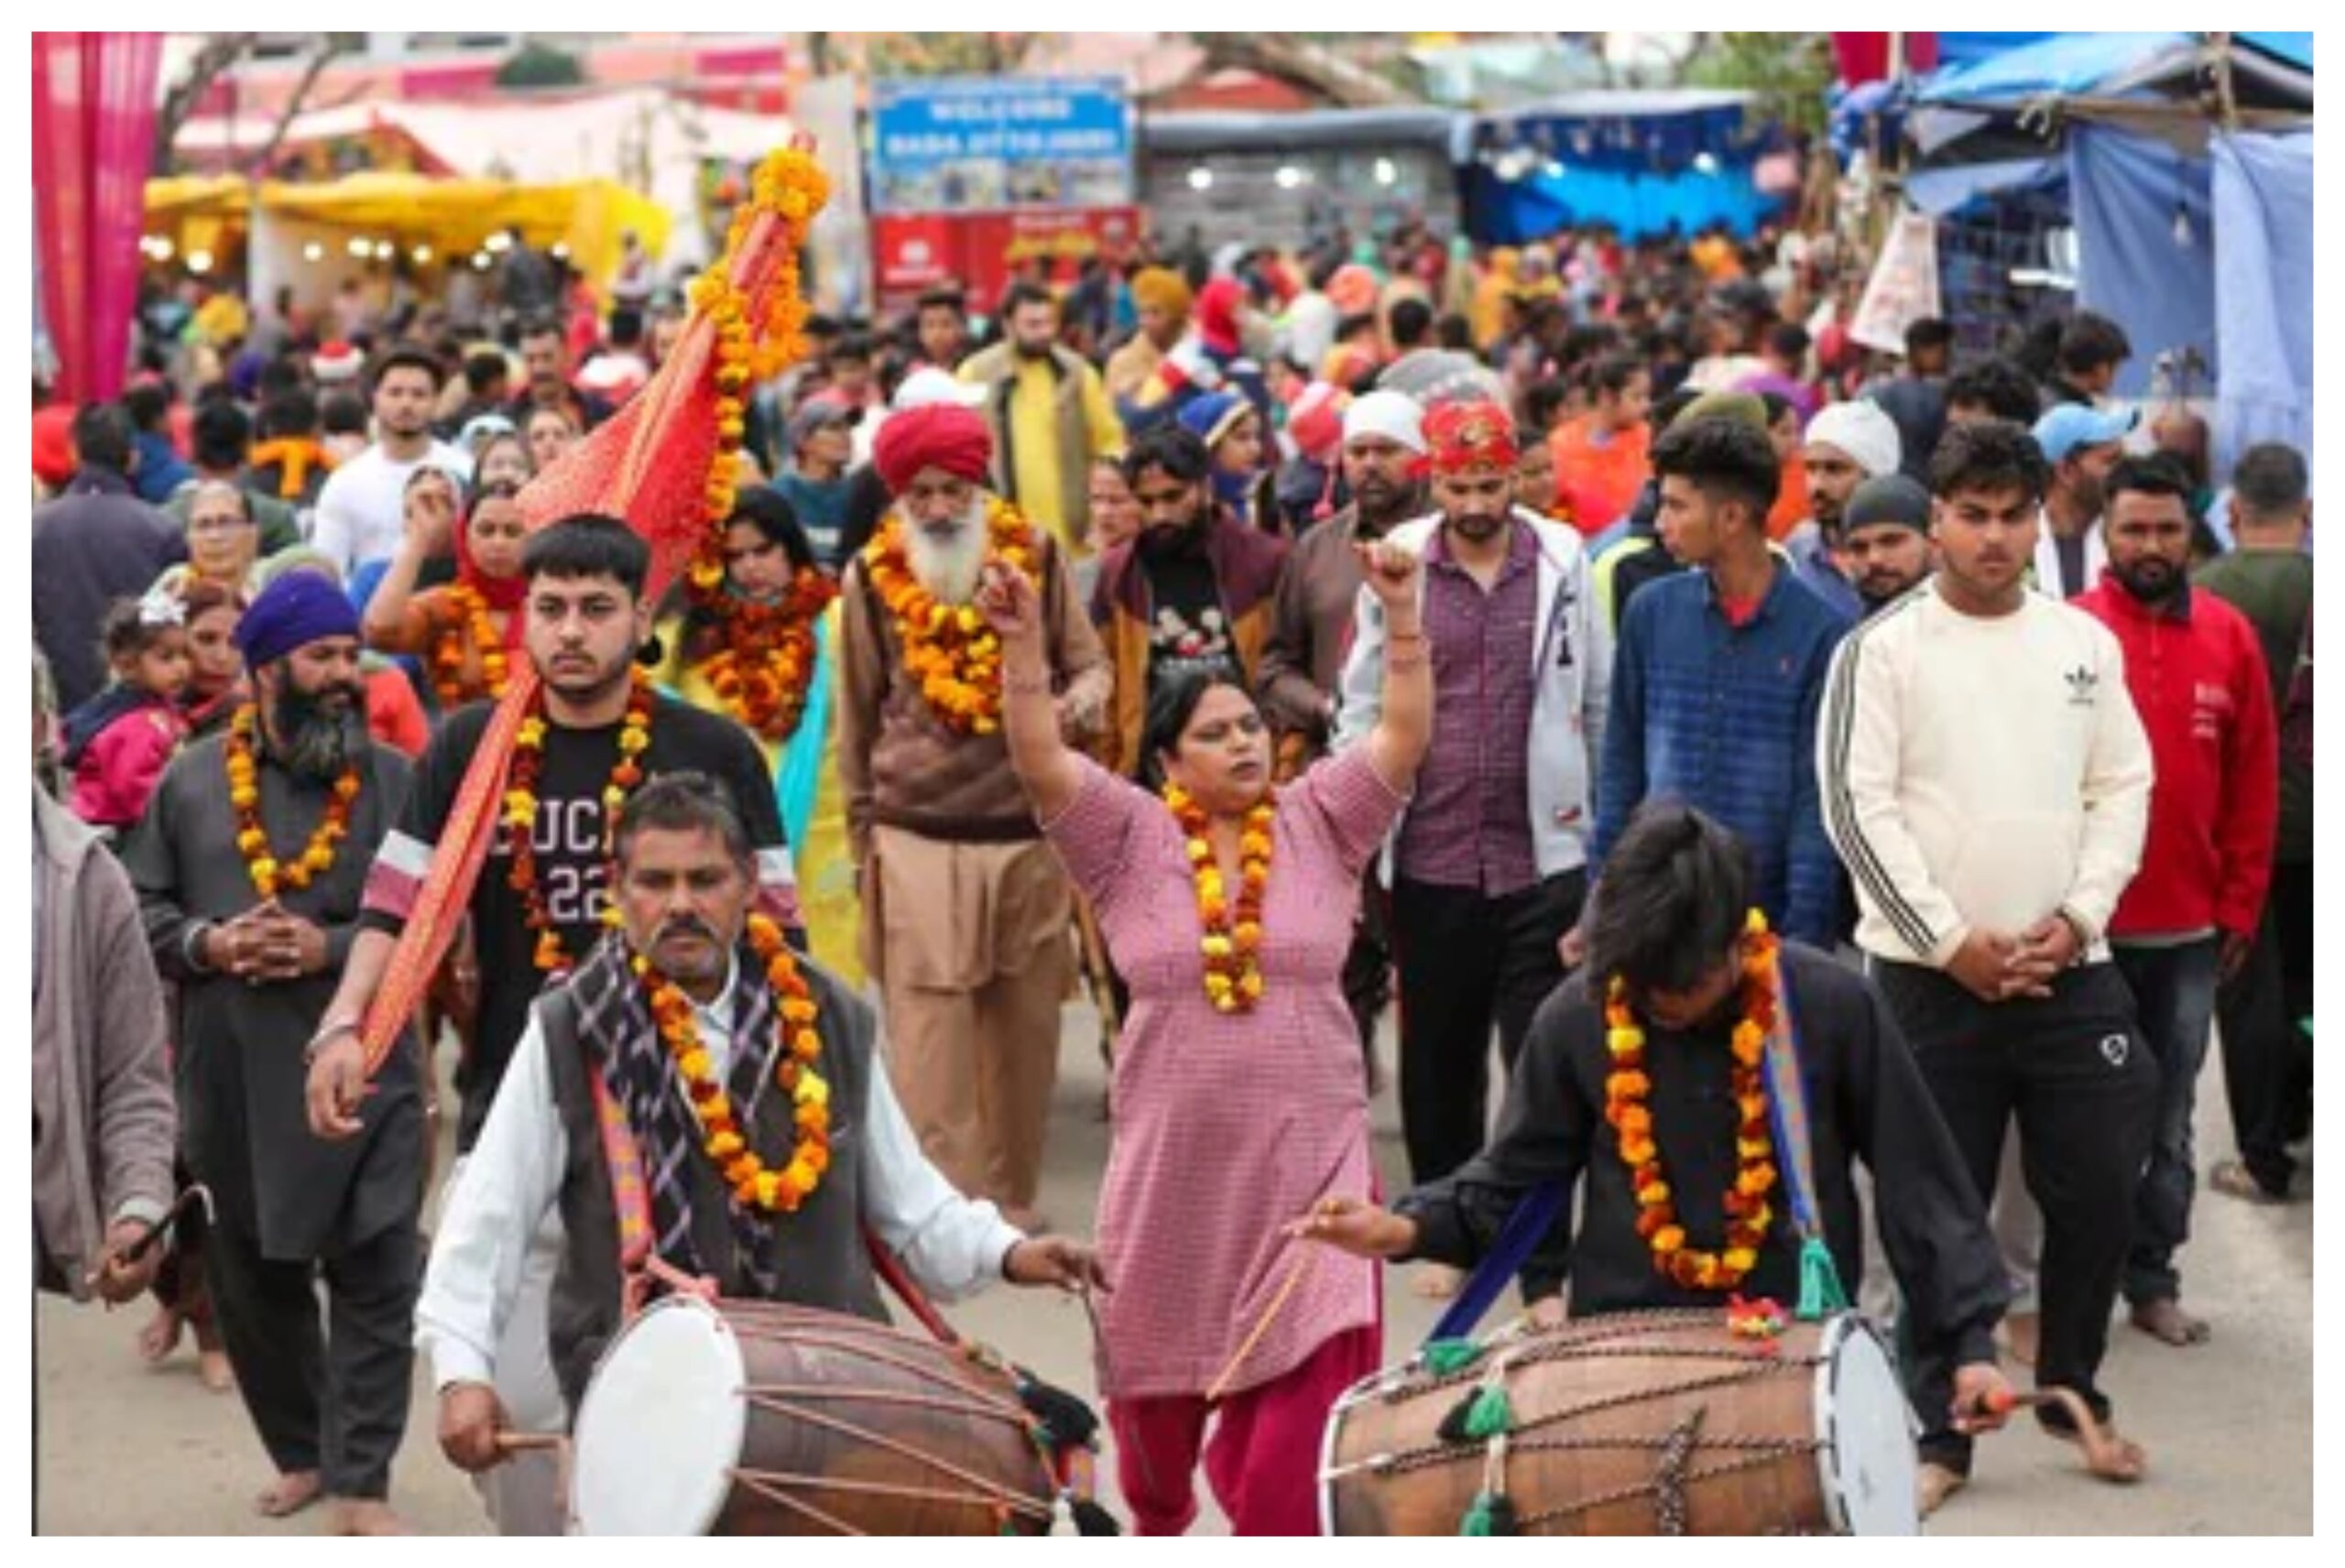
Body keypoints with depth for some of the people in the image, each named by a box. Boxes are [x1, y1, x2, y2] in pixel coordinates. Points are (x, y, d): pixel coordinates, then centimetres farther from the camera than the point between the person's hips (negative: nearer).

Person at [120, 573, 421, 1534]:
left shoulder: (396, 781, 0)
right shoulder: (191, 782, 5)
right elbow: (136, 907, 8)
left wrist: (333, 948, -15)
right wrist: (206, 944, -10)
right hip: (232, 1083, 2)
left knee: (373, 1284, -4)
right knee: (252, 1282, 13)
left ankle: (361, 1480, 3)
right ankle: (300, 1452, 30)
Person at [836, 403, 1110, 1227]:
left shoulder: (1035, 553, 3)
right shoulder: (872, 576, 1)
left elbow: (1086, 659, 8)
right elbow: (857, 718, 8)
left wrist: (1086, 694, -16)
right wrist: (862, 835, 10)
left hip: (1030, 839, 2)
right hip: (917, 843, -2)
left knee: (1025, 1030, 9)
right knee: (929, 1033, -7)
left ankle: (1011, 1202, 21)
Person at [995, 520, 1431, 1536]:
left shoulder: (1319, 824, 2)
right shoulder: (1130, 839, -1)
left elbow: (1406, 736, -7)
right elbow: (1040, 761, -12)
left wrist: (1401, 613, -19)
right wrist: (1023, 646, -25)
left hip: (1311, 1157, 0)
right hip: (1172, 1158, 1)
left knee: (1307, 1383, -10)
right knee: (1159, 1366, 16)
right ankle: (1156, 1520, 42)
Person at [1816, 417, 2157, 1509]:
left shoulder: (2084, 643, 8)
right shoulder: (1882, 648, -4)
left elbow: (2123, 788, 9)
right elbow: (1855, 807, -8)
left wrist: (2078, 916, -5)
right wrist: (1952, 942, -13)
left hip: (2070, 971, 3)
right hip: (1931, 977, -3)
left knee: (2099, 1194, 5)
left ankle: (2072, 1394, 27)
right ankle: (1938, 1434, 12)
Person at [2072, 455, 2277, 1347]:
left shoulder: (2230, 638, 3)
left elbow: (2254, 784, 6)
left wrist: (2240, 907, 4)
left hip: (2192, 930, 3)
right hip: (2089, 927, -2)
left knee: (2169, 1121, 9)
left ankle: (2153, 1280, 17)